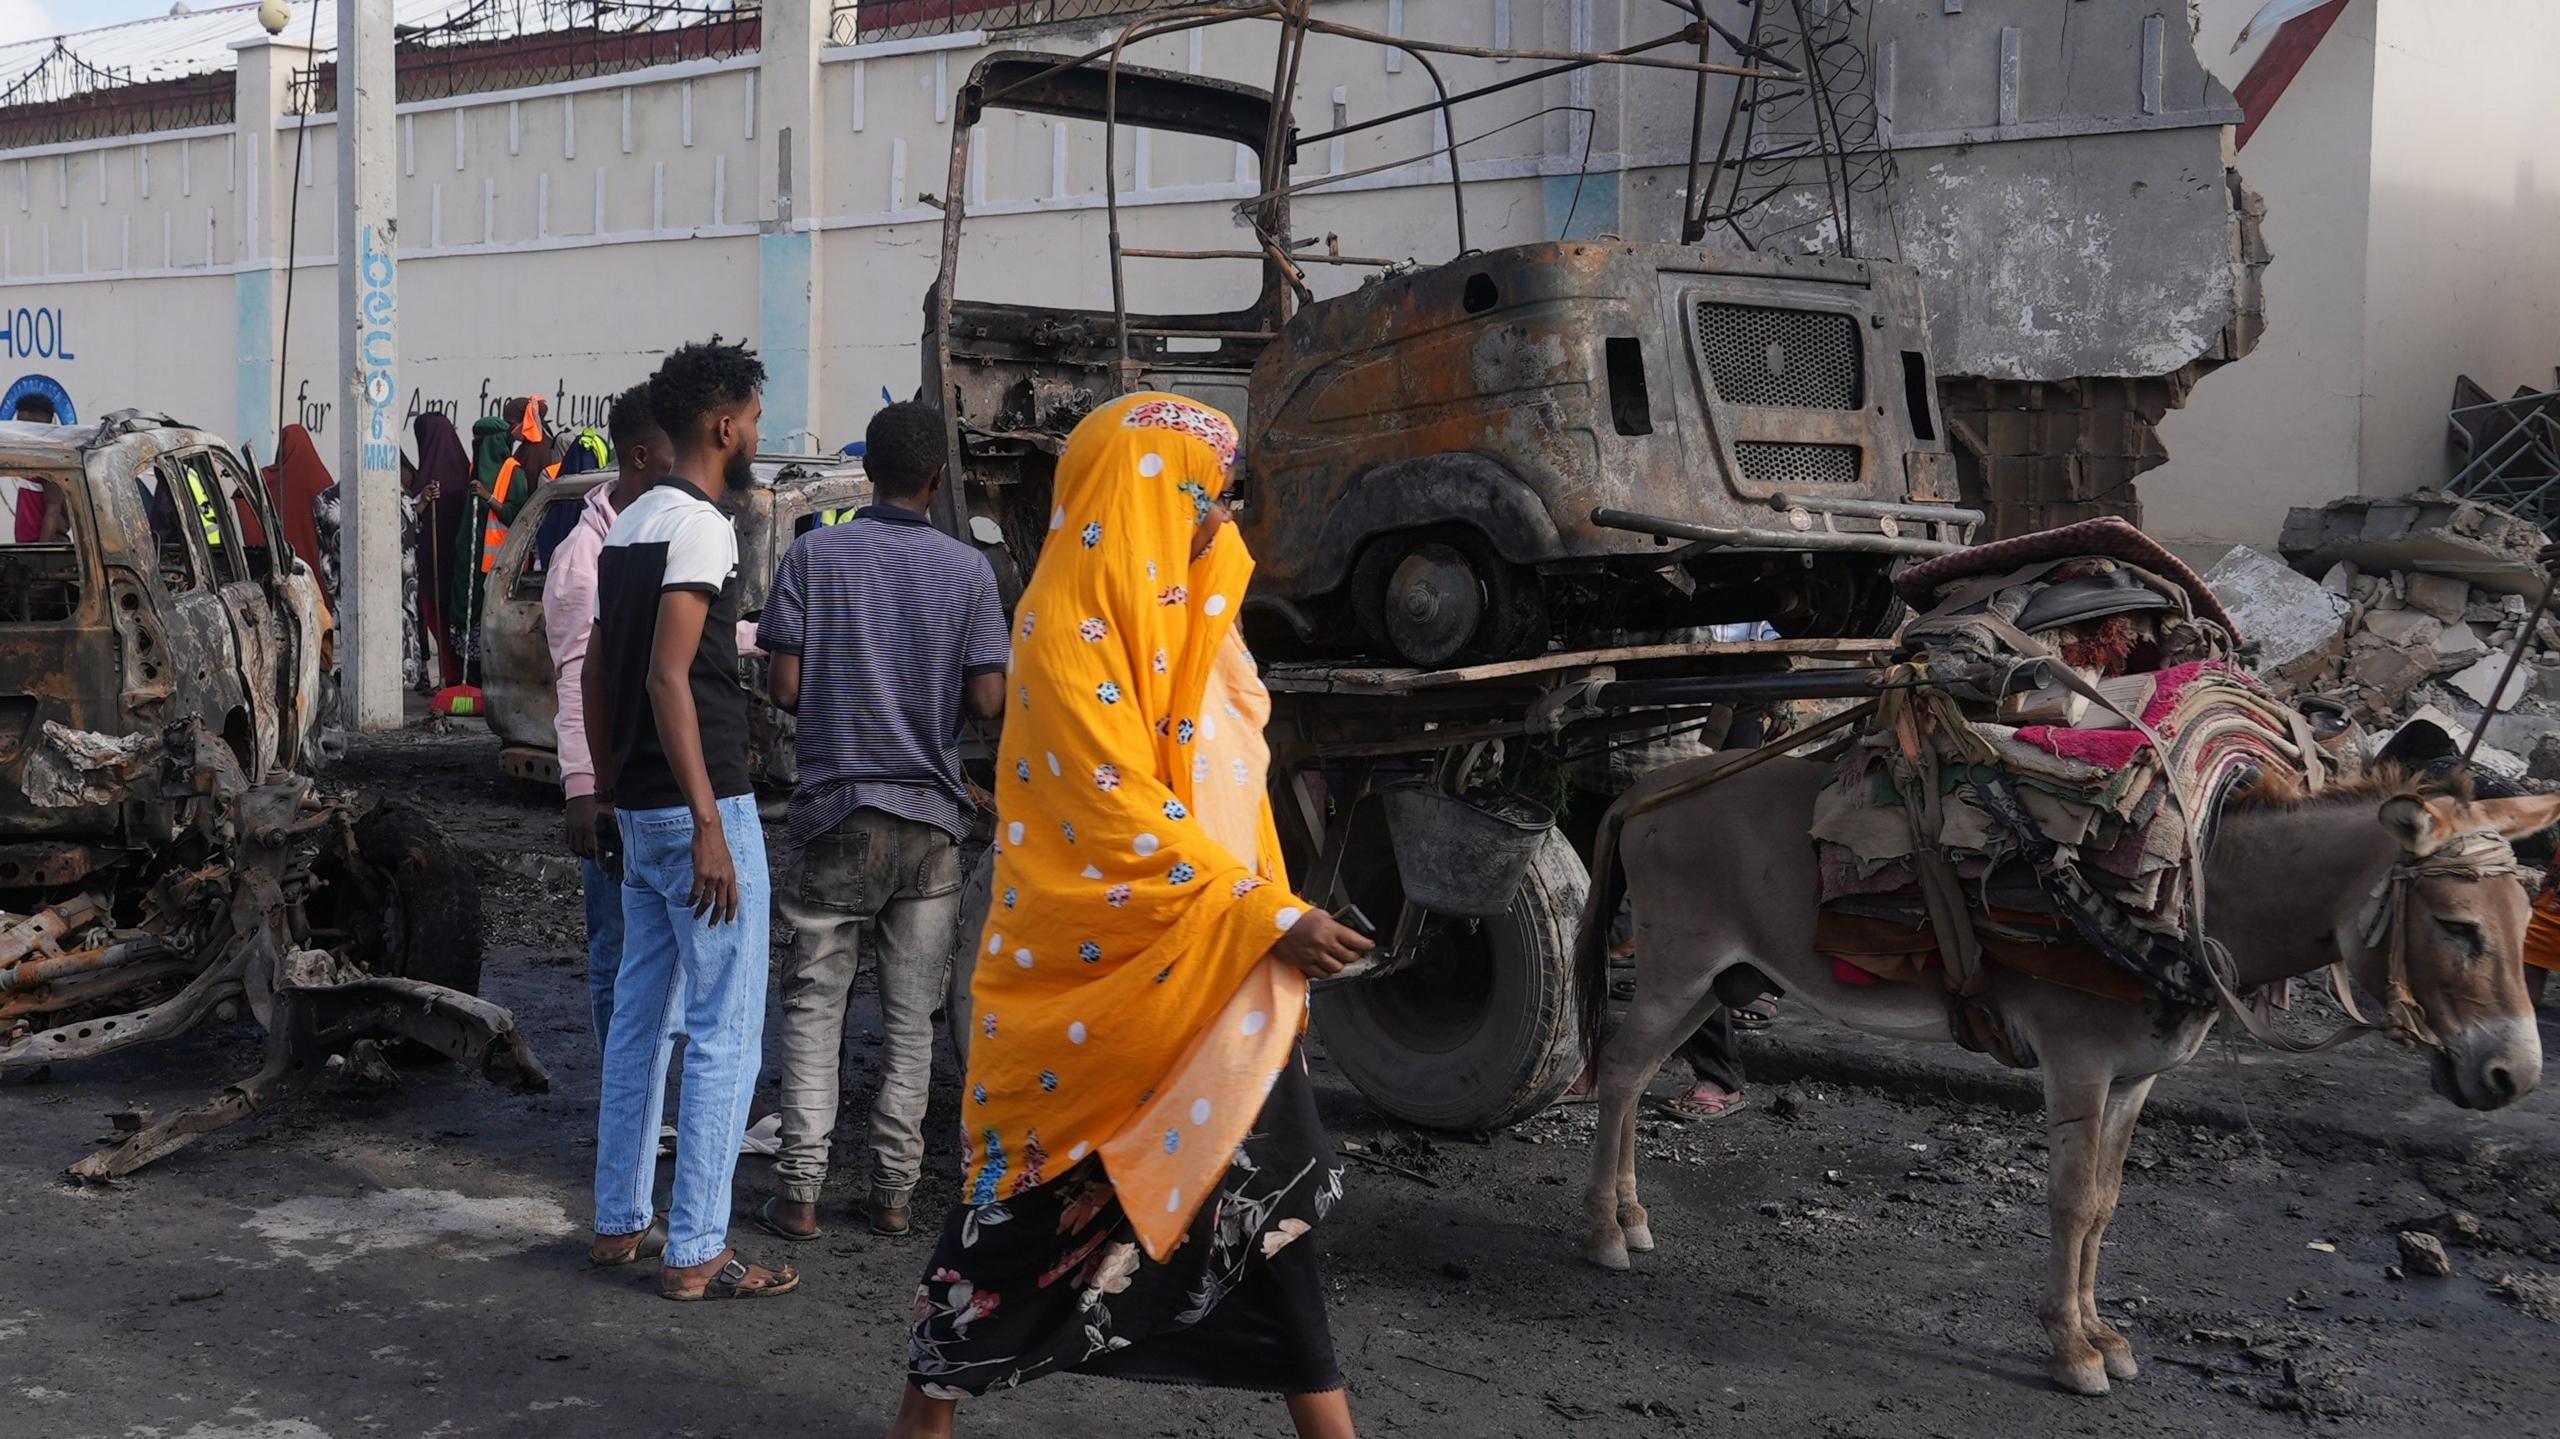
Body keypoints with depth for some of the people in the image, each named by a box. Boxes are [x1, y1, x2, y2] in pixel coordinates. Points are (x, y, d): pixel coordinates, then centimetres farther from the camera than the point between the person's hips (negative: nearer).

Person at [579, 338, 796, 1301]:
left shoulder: (628, 526, 14)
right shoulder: (699, 525, -14)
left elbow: (596, 670, 19)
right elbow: (668, 676, -22)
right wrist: (710, 824, -24)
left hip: (638, 810, 10)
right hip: (697, 805, -10)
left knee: (641, 1017, 15)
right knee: (726, 1031, -4)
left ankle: (619, 1223, 23)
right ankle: (695, 1252, 0)